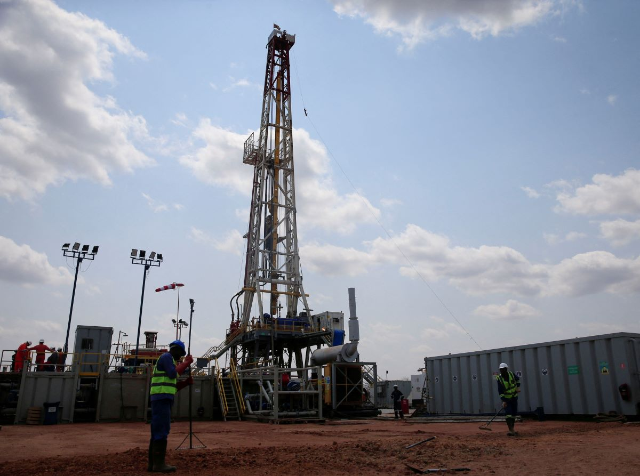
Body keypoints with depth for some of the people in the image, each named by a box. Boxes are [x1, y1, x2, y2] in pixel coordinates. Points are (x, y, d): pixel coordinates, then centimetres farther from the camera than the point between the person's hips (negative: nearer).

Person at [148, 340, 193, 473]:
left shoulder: (166, 360, 27)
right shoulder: (167, 357, -3)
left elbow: (173, 385, 25)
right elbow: (173, 375, -16)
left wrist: (186, 382, 14)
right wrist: (185, 363, -6)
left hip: (160, 398, 10)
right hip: (162, 398, -10)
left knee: (157, 430, 7)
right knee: (162, 430, -11)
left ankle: (153, 463, 7)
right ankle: (159, 463, -12)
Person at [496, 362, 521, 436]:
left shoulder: (511, 374, -9)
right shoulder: (499, 379, -16)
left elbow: (517, 379, 16)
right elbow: (500, 391, -17)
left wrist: (518, 387, 3)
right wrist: (503, 401, -24)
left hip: (514, 397, 3)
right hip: (506, 399, -3)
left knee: (514, 414, 8)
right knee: (508, 413, -17)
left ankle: (513, 429, 21)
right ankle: (511, 430, -22)